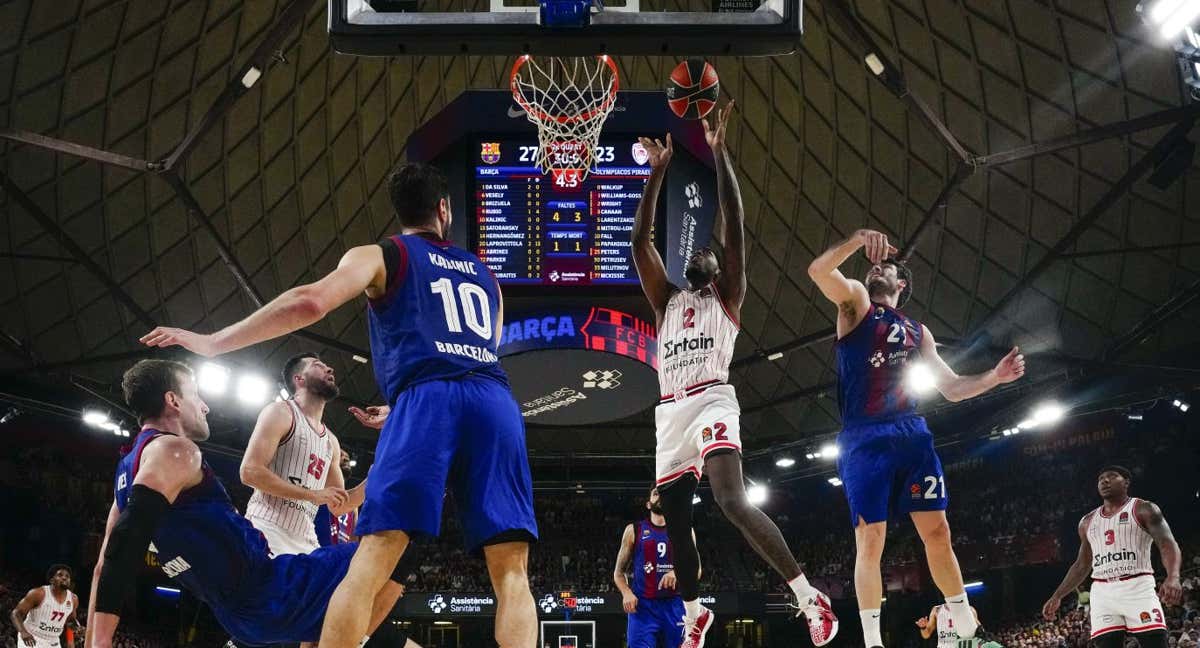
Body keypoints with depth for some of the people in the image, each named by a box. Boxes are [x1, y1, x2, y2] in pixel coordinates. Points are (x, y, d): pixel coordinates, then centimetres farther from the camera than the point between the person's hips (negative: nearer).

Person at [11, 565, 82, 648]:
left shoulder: (73, 599, -2)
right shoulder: (39, 594, -18)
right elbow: (16, 613, -16)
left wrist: (76, 626, -6)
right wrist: (23, 632, -33)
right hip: (31, 639, -6)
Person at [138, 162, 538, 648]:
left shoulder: (379, 256, 17)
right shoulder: (483, 274, 32)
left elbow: (309, 302, -2)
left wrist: (212, 343, 4)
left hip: (426, 399, -3)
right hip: (494, 400, 4)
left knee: (370, 562, -5)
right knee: (511, 573, 1)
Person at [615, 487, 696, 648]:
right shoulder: (634, 530, 9)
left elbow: (696, 570, 10)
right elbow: (619, 572, 11)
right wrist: (626, 593, -10)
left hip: (675, 605, 2)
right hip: (643, 606, -2)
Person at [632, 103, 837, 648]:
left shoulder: (727, 296, 14)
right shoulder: (666, 301, 25)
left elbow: (734, 226, 3)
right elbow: (639, 240, 17)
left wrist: (718, 152, -1)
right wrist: (657, 172, 15)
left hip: (712, 401, -6)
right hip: (669, 411, 6)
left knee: (731, 499, -27)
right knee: (676, 521, 8)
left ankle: (810, 598, -25)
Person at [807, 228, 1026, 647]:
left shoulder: (917, 331, 22)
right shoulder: (856, 302, 9)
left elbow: (952, 388, 22)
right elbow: (818, 270, -11)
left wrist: (996, 377, 6)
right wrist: (859, 239, -23)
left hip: (912, 434, 4)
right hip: (865, 438, -4)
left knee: (938, 533, 1)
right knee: (869, 541, -7)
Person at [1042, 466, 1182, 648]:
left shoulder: (1144, 510, 4)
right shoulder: (1088, 522, 19)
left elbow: (1167, 544, -10)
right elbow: (1082, 565, 26)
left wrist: (1173, 577, -29)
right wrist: (1057, 596, 20)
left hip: (1137, 587, -4)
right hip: (1103, 592, 4)